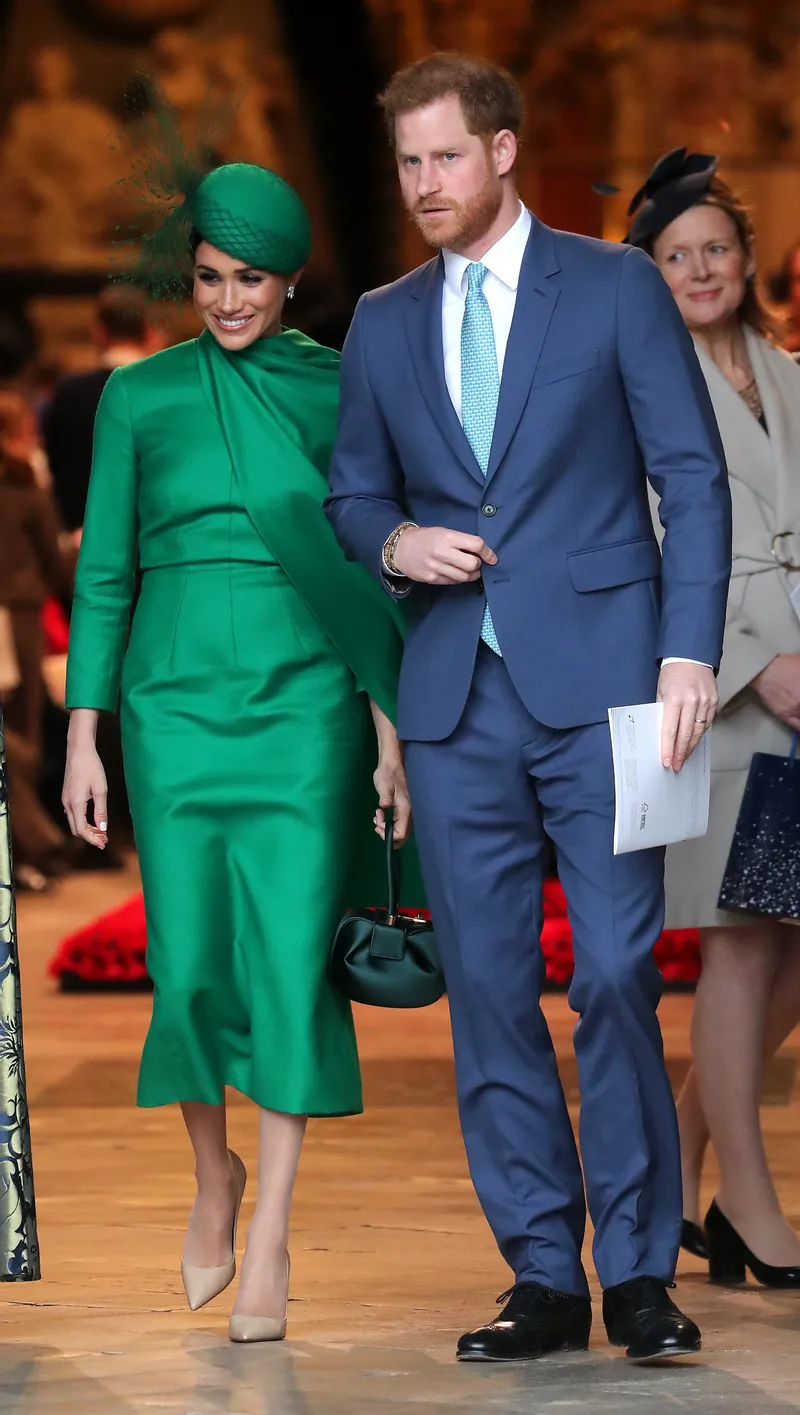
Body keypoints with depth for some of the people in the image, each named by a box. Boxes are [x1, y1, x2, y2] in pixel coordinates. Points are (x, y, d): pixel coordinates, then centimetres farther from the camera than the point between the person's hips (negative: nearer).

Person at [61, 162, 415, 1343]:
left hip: (305, 702, -1)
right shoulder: (140, 396, 5)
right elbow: (104, 572, 7)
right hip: (176, 701, 1)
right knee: (190, 966, -1)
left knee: (293, 954, -8)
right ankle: (214, 1174, 26)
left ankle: (270, 1235, -1)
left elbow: (370, 564, 6)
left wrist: (392, 724, 1)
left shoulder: (340, 392, 4)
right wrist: (83, 736, 3)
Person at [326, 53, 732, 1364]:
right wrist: (395, 545, -4)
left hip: (597, 678, -4)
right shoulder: (383, 324, 14)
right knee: (488, 989, 2)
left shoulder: (616, 286, 3)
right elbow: (352, 493, 20)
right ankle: (544, 1277, 9)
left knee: (617, 972, -8)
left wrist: (689, 651, -9)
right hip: (457, 695, 4)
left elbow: (693, 476, 0)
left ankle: (637, 1270, 1)